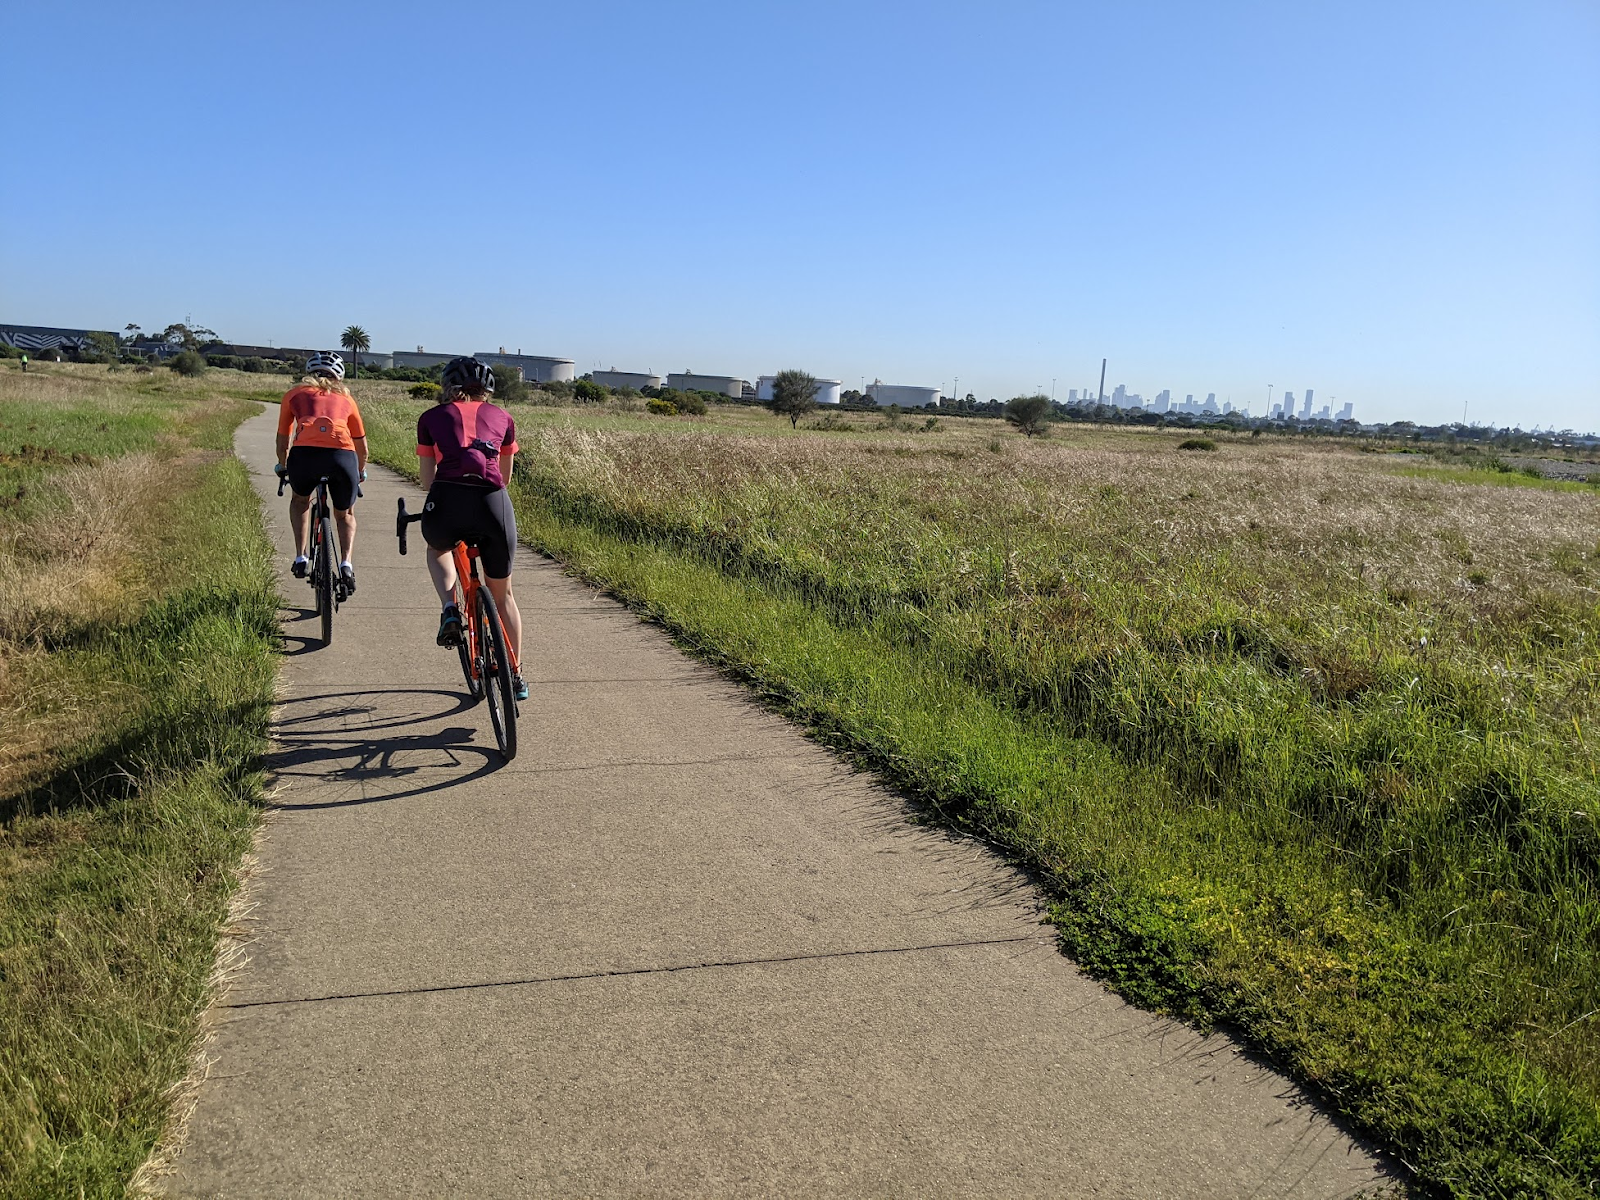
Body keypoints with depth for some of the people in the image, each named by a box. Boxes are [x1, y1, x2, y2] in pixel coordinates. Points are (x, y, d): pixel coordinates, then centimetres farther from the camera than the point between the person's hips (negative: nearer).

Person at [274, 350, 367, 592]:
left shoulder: (294, 394, 27)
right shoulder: (345, 398, 30)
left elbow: (283, 439, 34)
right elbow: (361, 444, 37)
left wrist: (282, 466, 53)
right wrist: (360, 472, 55)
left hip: (304, 454, 0)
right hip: (342, 455, 0)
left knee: (300, 501, 32)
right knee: (345, 514, 24)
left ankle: (300, 557, 22)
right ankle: (346, 564, 3)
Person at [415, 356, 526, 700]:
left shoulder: (431, 417, 20)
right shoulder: (502, 417, 22)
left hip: (446, 500, -1)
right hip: (493, 503, 1)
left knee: (437, 549, 37)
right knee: (502, 594, 22)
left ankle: (450, 609, 11)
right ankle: (516, 677, 29)